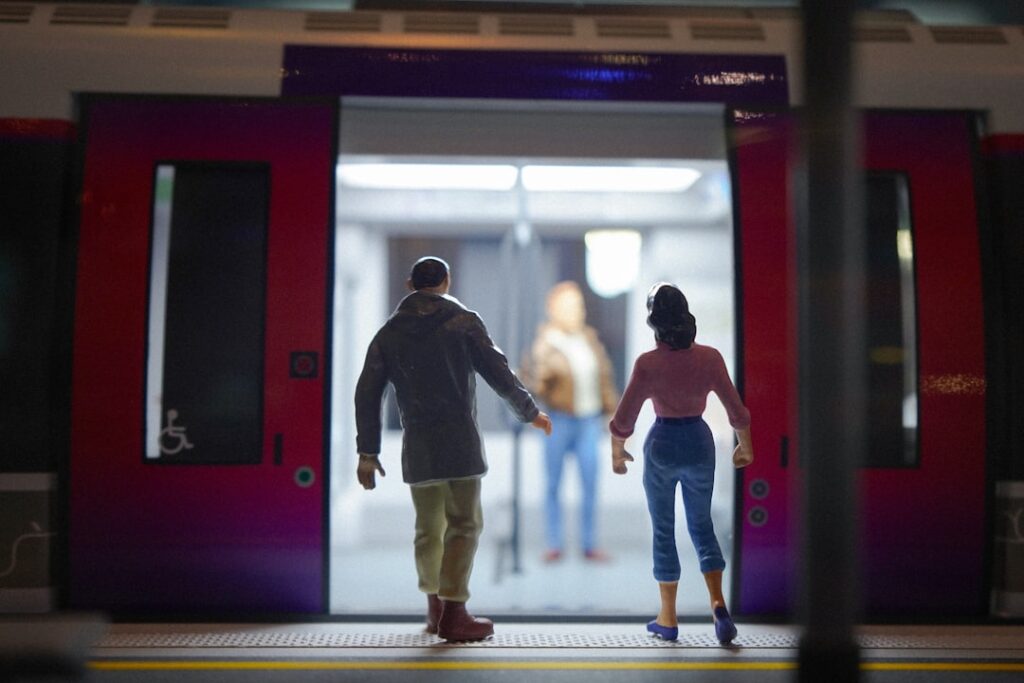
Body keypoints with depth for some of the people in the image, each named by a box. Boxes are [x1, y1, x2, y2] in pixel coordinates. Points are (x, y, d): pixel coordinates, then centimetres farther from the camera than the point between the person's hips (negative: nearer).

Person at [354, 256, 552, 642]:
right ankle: (453, 613, -2)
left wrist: (367, 452, 10)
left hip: (416, 446, 4)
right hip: (459, 440, -4)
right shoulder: (463, 321, 1)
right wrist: (529, 412, 12)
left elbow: (367, 393, 7)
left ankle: (435, 607, 27)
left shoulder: (389, 332, 11)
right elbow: (498, 372, -2)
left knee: (428, 527, 15)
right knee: (464, 526, 1)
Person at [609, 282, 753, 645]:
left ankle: (668, 619, 16)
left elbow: (623, 419, -10)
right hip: (700, 444, 2)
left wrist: (617, 452, 7)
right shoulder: (710, 357, -8)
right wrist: (745, 446, 16)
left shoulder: (647, 364, -15)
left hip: (662, 446, -2)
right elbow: (737, 411, 0)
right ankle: (718, 603, -1)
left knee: (664, 532, 10)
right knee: (702, 526, 16)